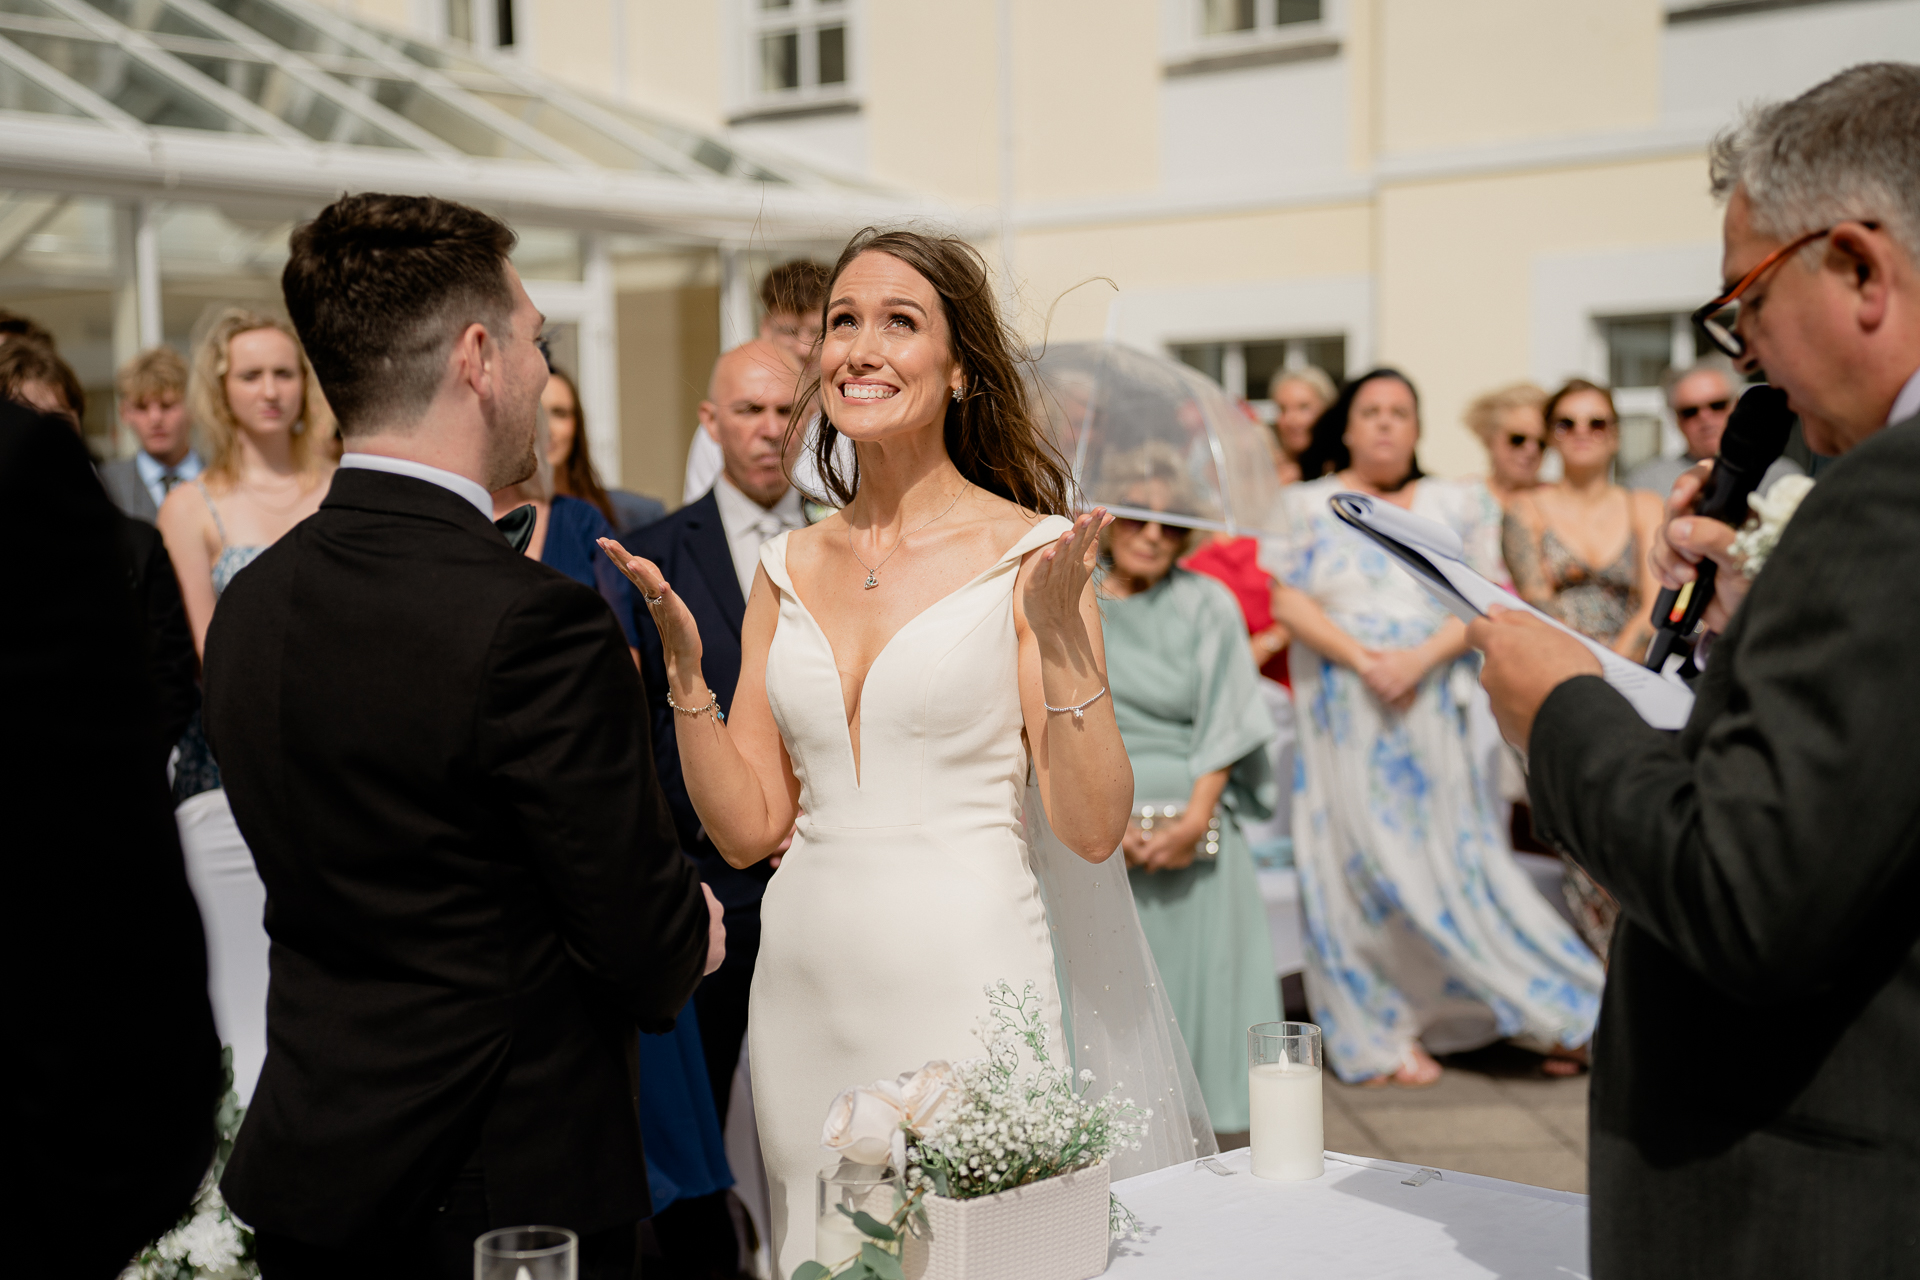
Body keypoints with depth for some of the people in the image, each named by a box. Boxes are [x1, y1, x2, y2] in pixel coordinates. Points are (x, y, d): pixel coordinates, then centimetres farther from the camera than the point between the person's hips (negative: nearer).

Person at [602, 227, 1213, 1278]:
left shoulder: (1028, 552, -6)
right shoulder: (788, 569, 7)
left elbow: (1092, 828, -10)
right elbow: (747, 827, 7)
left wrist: (1060, 637, -21)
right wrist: (684, 666, -3)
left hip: (964, 983, -4)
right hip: (805, 987, 4)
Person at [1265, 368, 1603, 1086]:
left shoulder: (1458, 507, 11)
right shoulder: (1309, 506, 8)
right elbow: (1291, 603, -2)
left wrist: (1420, 657, -14)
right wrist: (1363, 659, -15)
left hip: (1432, 709, 1)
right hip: (1343, 713, -1)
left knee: (1450, 856, -1)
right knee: (1363, 860, -1)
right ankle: (1382, 1034, 6)